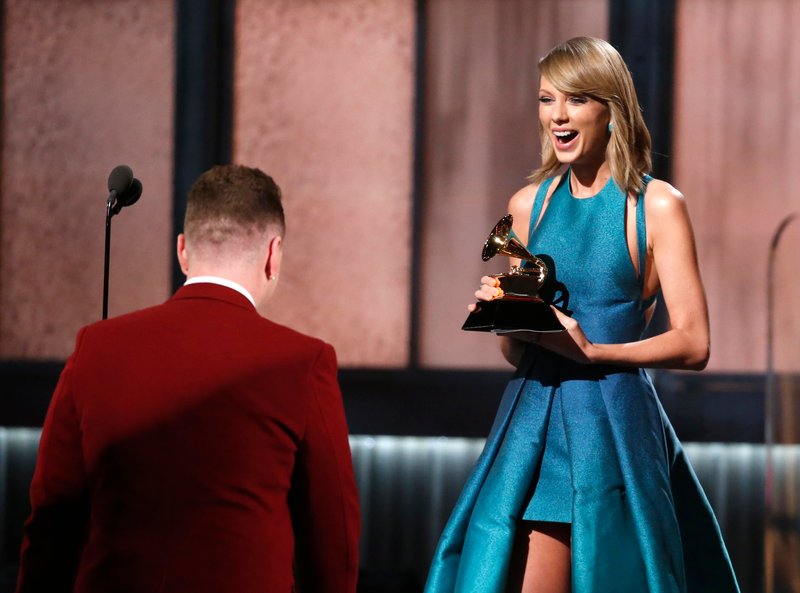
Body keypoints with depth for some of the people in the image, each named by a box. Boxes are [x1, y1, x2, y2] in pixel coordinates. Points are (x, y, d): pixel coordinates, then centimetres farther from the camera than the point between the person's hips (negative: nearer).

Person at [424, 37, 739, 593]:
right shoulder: (529, 204, 12)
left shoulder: (657, 205, -2)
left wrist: (592, 350, -17)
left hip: (615, 426, -4)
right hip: (533, 420, 4)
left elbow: (693, 344, -6)